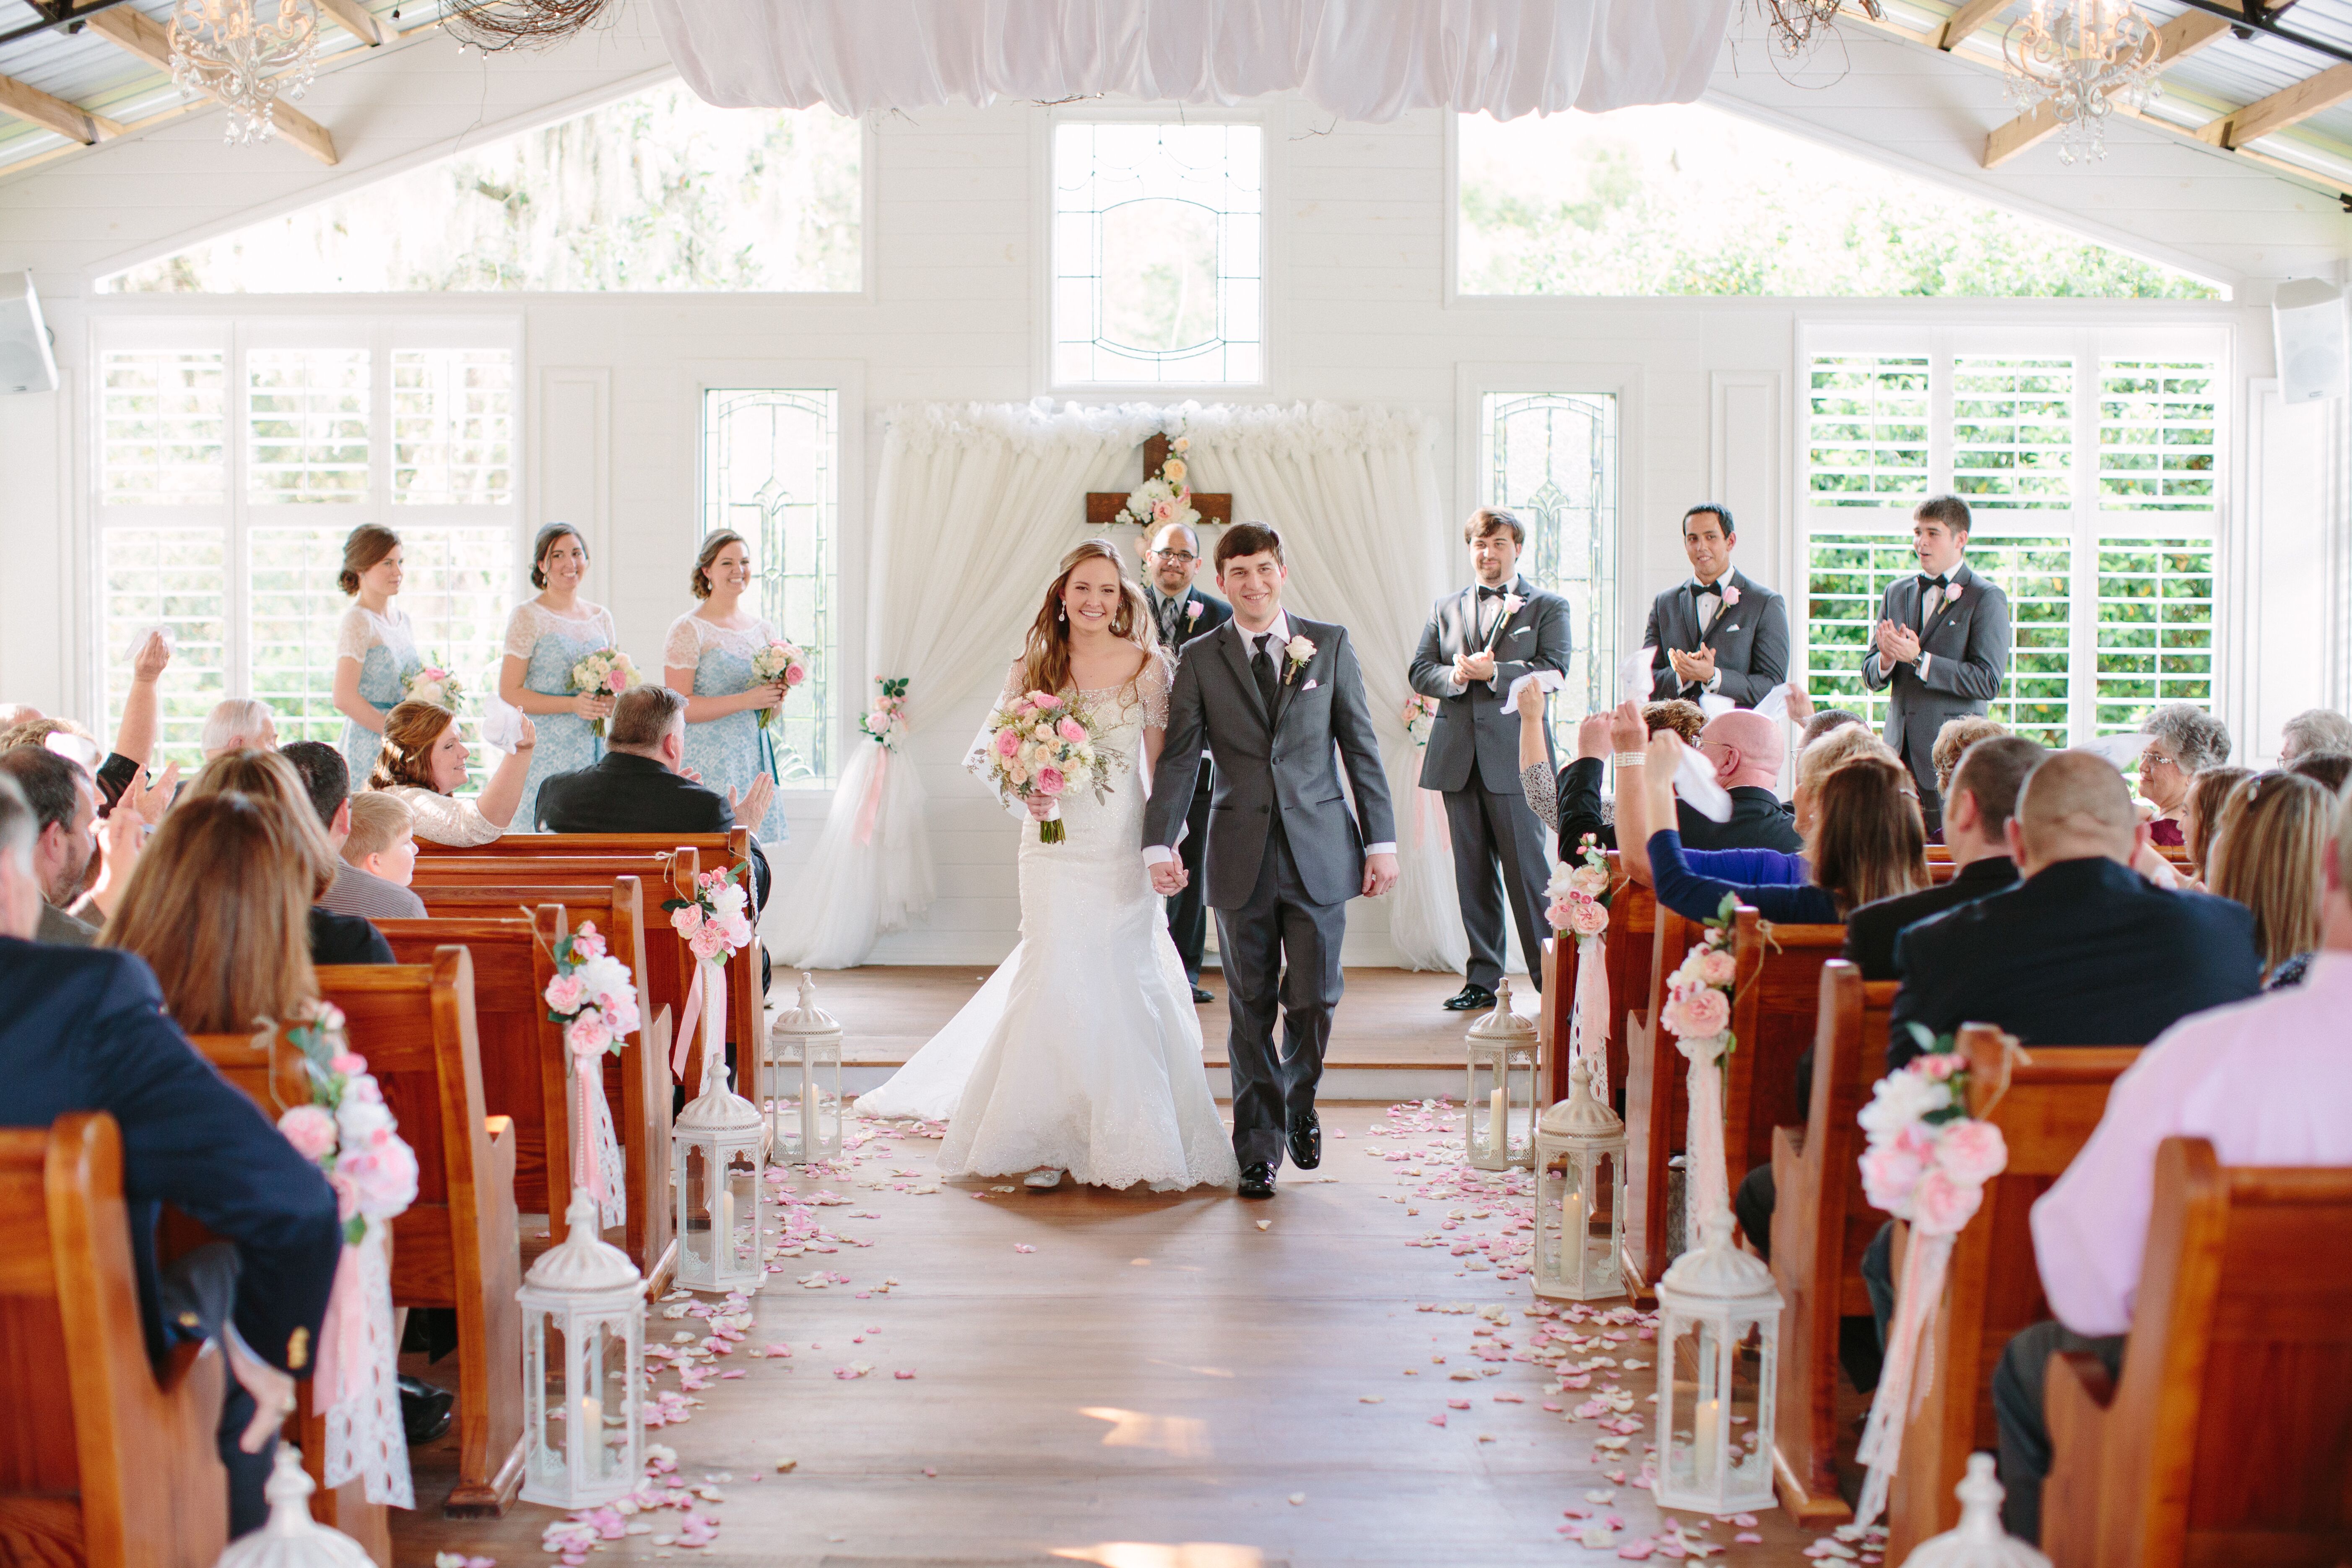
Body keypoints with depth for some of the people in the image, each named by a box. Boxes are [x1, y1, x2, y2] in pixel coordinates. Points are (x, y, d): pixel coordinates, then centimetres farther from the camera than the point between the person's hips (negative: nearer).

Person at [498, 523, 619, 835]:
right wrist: (572, 705, -17)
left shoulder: (601, 618, 13)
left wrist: (611, 703, -1)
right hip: (544, 751, -5)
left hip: (593, 750, 5)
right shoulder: (528, 617, -2)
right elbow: (509, 693, -7)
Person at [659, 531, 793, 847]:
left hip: (754, 761, 6)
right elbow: (679, 707, -12)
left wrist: (777, 700, -1)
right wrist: (745, 700, -18)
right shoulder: (689, 630, -4)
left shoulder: (764, 631, 14)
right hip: (708, 761, -5)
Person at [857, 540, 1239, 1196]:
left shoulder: (1148, 666, 0)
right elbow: (989, 753, 8)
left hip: (1124, 849, 0)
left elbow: (1165, 764, 2)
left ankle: (1130, 1136, 16)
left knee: (1127, 983, 4)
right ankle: (1046, 1138, 7)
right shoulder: (1032, 670, 2)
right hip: (1054, 845, 0)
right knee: (1055, 984, -4)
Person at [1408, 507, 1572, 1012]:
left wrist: (1493, 673, -18)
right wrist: (1455, 676, -12)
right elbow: (1420, 672, 9)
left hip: (1515, 755, -4)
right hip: (1458, 757, 4)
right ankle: (1483, 979, 15)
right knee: (1473, 874, 8)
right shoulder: (1446, 609, 16)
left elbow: (1553, 670, -7)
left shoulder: (1547, 607, 5)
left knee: (1527, 870, -6)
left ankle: (1550, 977, 3)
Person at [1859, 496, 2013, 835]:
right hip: (1900, 754, 5)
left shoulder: (1987, 599, -2)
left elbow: (1988, 682, -12)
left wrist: (1919, 659, -17)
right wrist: (1886, 659, -8)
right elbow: (1871, 677, 16)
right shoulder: (1897, 593, 15)